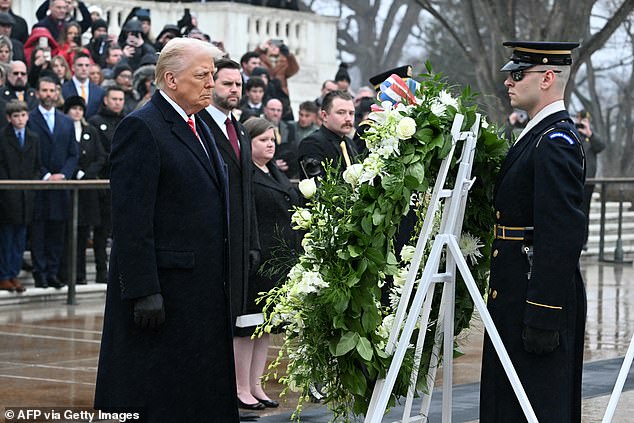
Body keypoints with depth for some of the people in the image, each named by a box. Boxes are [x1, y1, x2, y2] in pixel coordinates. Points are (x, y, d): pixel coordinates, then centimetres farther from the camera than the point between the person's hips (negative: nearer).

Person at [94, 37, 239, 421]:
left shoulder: (199, 128, 17)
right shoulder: (141, 128, -12)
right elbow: (131, 219, -18)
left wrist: (220, 279, 18)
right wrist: (144, 291, -22)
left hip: (204, 289, 9)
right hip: (164, 287, -9)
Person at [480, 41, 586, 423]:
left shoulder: (557, 141, -17)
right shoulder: (539, 134, 16)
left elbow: (564, 234, -23)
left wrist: (543, 316, -25)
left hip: (541, 299, -10)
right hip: (518, 295, 10)